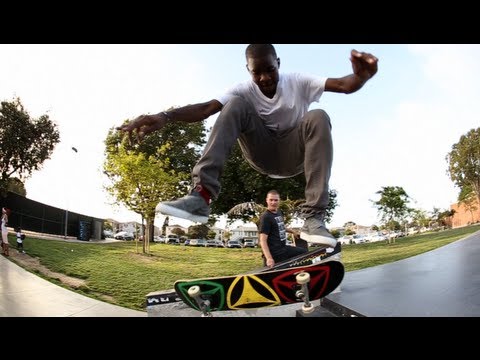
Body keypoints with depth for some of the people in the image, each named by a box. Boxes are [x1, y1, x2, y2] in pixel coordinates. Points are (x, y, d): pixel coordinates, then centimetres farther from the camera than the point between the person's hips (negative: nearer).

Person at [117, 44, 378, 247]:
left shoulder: (298, 83, -10)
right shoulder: (244, 91, -9)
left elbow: (344, 85, -23)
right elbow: (206, 108, -26)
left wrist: (361, 76, -48)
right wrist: (165, 117, -43)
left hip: (293, 155, 0)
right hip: (263, 154, 0)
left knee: (318, 117, -30)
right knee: (235, 105, -23)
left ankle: (313, 218, -37)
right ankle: (202, 194, -38)